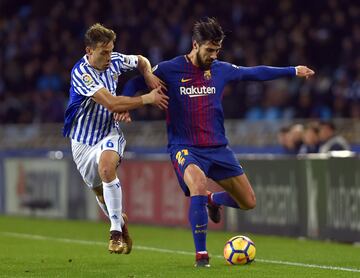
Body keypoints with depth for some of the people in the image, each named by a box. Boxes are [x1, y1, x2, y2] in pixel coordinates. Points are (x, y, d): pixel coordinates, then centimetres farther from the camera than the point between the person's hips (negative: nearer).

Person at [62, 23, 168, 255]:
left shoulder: (115, 61, -7)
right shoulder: (81, 73, -23)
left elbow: (141, 61, 17)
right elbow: (111, 103, -30)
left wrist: (148, 75, -5)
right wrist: (148, 99, -24)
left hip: (109, 133, 1)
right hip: (83, 141, -1)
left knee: (106, 167, -31)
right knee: (101, 192, 10)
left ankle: (116, 232, -29)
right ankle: (121, 222, 40)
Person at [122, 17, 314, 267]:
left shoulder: (221, 69, 4)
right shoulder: (169, 70, -7)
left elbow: (255, 73, 18)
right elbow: (135, 83, 0)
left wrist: (293, 71, 23)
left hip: (218, 147, 5)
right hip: (185, 148, -5)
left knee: (248, 202, 2)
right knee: (199, 184, -36)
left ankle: (214, 201, 39)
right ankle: (201, 254, -24)